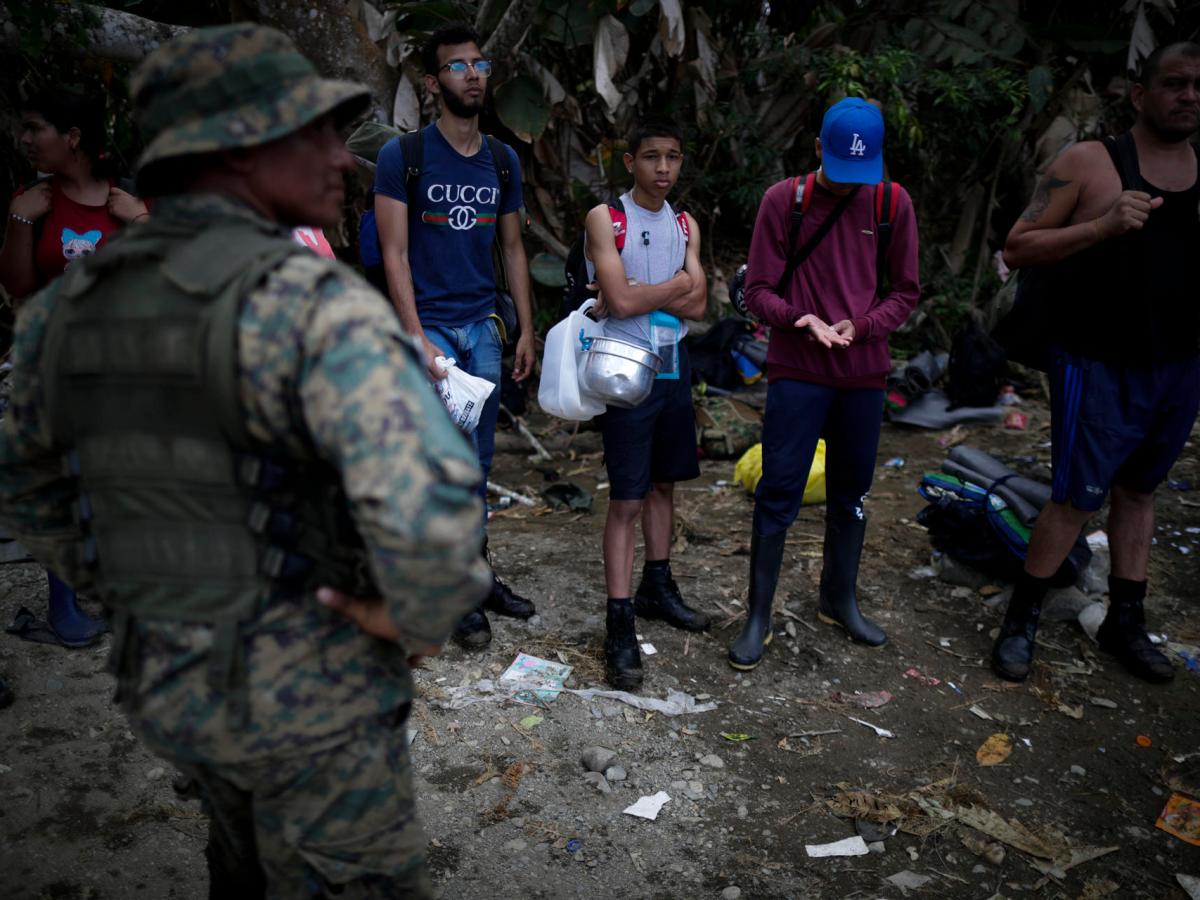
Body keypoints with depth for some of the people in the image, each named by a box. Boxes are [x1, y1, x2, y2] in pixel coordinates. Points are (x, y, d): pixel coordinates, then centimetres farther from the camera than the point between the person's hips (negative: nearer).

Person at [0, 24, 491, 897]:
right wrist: (419, 621, -18)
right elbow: (429, 505, -39)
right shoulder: (314, 300, -24)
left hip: (172, 682, 7)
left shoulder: (78, 302, 0)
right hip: (311, 695, -7)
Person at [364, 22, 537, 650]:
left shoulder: (503, 162, 12)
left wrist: (526, 329, 10)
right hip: (429, 327, -4)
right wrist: (416, 337, -16)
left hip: (483, 327, 5)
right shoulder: (402, 156, -3)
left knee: (478, 461, 8)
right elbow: (394, 254, -8)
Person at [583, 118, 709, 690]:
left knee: (663, 483, 17)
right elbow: (622, 301, -18)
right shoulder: (606, 219, -6)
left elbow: (697, 306, -2)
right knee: (626, 499, -6)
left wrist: (640, 290, -13)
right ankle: (619, 626, -2)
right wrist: (676, 283, -5)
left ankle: (657, 588, 33)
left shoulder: (686, 225, 10)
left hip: (673, 367, 6)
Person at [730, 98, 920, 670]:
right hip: (796, 373, -3)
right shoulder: (783, 200, -3)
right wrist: (802, 318, -22)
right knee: (779, 493, -2)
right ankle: (758, 617, 10)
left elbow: (905, 292, 6)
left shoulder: (893, 203, 3)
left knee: (851, 493, 14)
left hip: (864, 374, 3)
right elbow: (758, 290, -3)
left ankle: (840, 600, 32)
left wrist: (859, 327, -12)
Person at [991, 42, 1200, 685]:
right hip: (1100, 367, -5)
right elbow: (1017, 248, -11)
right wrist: (1103, 226, -23)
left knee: (1139, 491, 15)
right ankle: (1020, 620, 15)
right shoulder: (1089, 163, -7)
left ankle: (1124, 622, 29)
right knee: (1077, 500, -2)